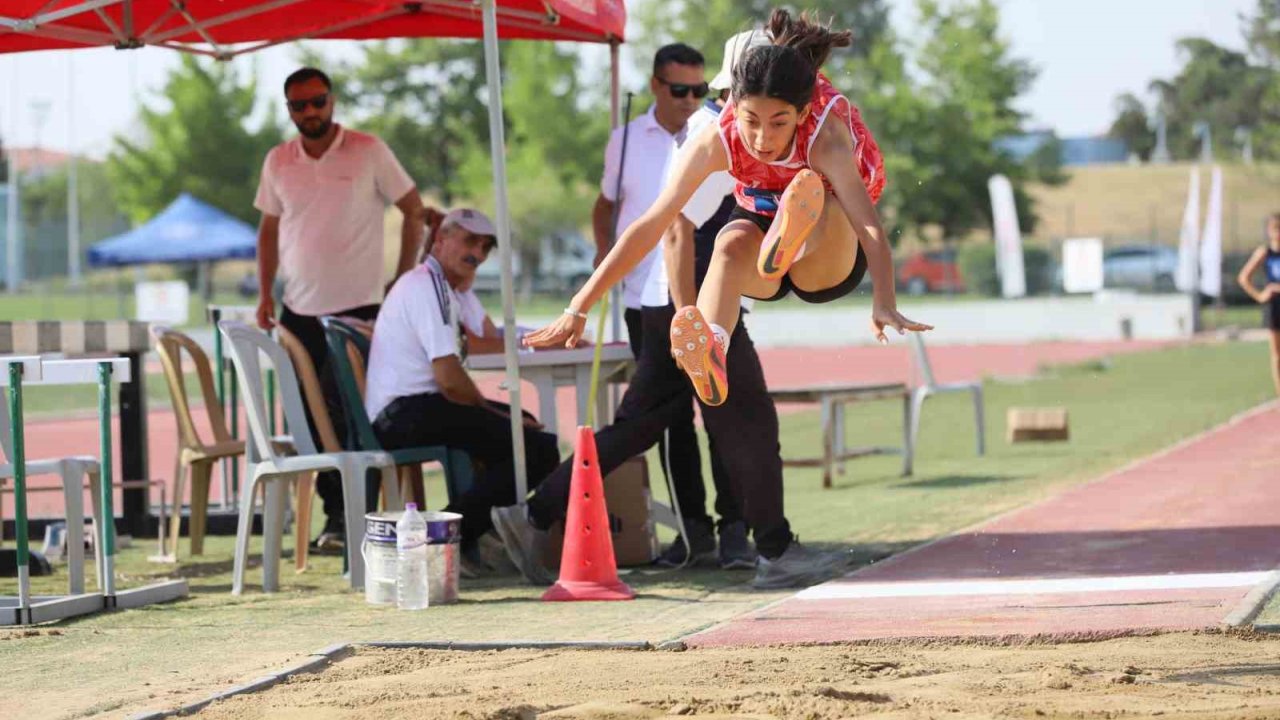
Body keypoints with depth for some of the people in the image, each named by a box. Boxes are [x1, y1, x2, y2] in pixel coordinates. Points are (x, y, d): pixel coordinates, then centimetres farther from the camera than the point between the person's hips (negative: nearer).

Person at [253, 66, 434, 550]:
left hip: (356, 307, -4)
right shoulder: (278, 161, 8)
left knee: (346, 415, -9)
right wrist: (264, 293, 8)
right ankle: (335, 511, 13)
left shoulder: (368, 152, -4)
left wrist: (405, 278, -3)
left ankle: (345, 516, -4)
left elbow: (414, 210, 2)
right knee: (306, 416, 4)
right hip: (298, 310, 4)